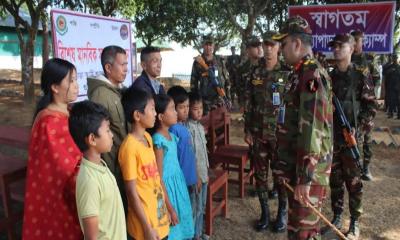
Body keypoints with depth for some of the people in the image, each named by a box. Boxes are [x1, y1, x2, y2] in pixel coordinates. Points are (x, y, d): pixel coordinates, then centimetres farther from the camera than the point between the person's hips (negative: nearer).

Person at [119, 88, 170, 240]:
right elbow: (132, 192, -19)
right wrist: (147, 228, -15)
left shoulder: (148, 137, 3)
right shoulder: (130, 146, -21)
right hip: (146, 224, -7)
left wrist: (165, 209, 14)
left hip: (160, 217, 7)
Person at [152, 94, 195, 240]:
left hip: (178, 185, 8)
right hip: (167, 188, -8)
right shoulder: (158, 140, -20)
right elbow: (158, 178, -19)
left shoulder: (171, 136, 5)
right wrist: (170, 208, -17)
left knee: (181, 228, 17)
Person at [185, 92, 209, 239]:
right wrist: (196, 176, -18)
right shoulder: (188, 128, -19)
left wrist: (207, 171, 16)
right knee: (196, 207, 5)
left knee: (202, 206, 19)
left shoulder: (200, 126, 8)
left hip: (203, 172, 8)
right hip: (196, 174, -8)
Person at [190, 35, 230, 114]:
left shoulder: (220, 60, 7)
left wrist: (228, 97, 5)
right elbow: (193, 82, 4)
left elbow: (227, 79, 10)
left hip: (221, 99, 2)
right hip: (205, 101, -2)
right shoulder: (197, 62, 1)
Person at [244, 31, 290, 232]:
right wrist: (247, 130, 3)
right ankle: (264, 212, 26)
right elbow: (248, 104, 6)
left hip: (280, 132, -3)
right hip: (258, 132, 3)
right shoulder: (255, 72, 4)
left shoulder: (287, 73, -4)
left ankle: (282, 213, 25)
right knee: (260, 173, 10)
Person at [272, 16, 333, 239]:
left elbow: (312, 129, -25)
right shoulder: (300, 73, 13)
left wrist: (305, 178, -24)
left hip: (309, 170, -9)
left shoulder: (312, 75, -19)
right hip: (295, 165, 9)